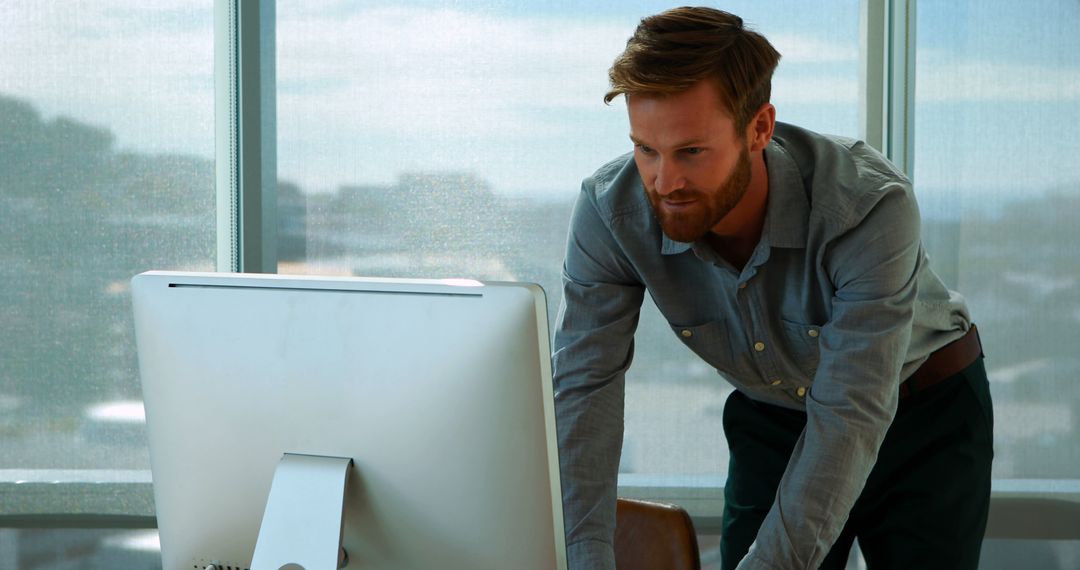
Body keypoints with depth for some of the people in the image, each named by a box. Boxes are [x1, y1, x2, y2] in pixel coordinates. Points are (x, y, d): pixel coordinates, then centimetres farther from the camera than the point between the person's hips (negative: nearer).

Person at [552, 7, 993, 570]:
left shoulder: (871, 206, -37)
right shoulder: (608, 209, -25)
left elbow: (851, 417, -39)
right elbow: (582, 388, -27)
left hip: (924, 416, -2)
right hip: (770, 422, 3)